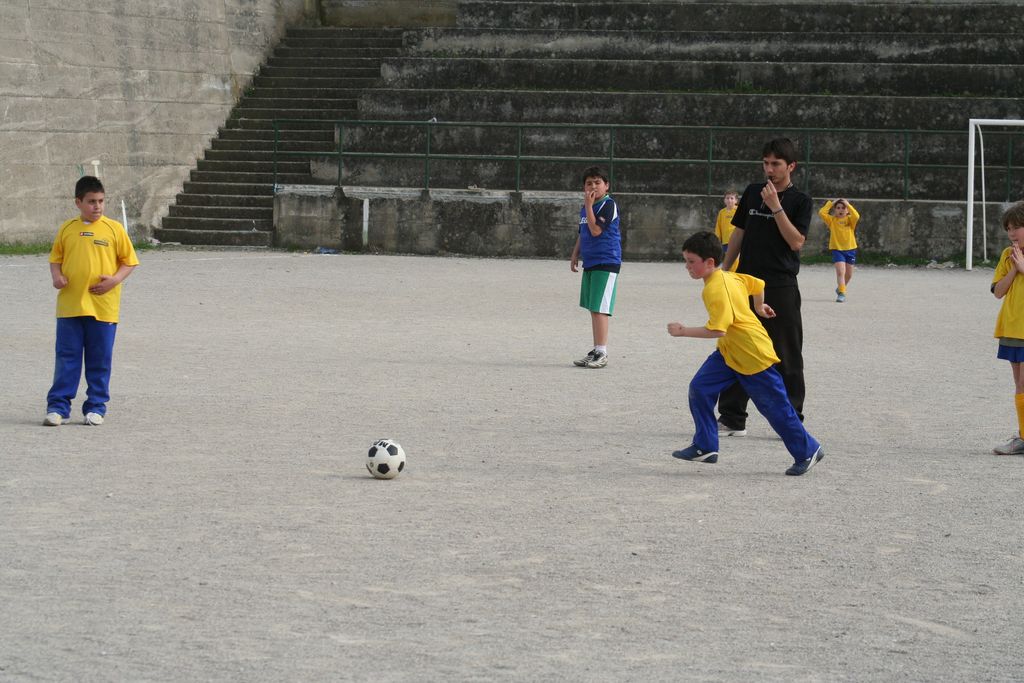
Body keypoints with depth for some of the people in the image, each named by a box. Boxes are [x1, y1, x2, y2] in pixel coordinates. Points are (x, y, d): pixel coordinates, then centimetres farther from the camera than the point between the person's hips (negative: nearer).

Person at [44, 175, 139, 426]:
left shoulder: (114, 229, 1)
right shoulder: (67, 229, 6)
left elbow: (129, 261, 4)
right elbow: (56, 258, 15)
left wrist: (115, 279, -12)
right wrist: (56, 276, -5)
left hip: (103, 307, -1)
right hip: (70, 305, 1)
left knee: (100, 360, 5)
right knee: (66, 358, 2)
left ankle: (96, 408, 14)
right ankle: (58, 406, 5)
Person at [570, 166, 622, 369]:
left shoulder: (608, 205, -11)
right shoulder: (585, 207, 16)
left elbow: (595, 230, -21)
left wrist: (589, 205, -19)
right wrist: (575, 256, 23)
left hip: (606, 263, -9)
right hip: (590, 263, 9)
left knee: (599, 308, -12)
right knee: (593, 308, 12)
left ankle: (602, 352, -12)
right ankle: (597, 350, 19)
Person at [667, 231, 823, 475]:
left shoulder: (716, 290, -25)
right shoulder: (728, 276, 3)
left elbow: (717, 330, -31)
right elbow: (758, 285, 16)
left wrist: (684, 331, -26)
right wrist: (759, 307, 35)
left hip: (753, 356, -10)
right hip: (729, 352, 10)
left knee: (774, 407, 1)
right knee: (700, 388, -1)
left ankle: (808, 452, 16)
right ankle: (705, 447, 4)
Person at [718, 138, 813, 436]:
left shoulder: (800, 201, -1)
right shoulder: (752, 192, 11)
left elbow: (796, 241, -12)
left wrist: (776, 207, -17)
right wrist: (724, 270, 12)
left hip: (781, 288, -4)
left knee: (787, 357, 1)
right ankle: (732, 418, 10)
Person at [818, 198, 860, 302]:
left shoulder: (850, 219, 0)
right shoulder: (832, 220, -1)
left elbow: (856, 216, -23)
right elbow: (821, 213, -14)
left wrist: (848, 205, -17)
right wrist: (831, 203, -8)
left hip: (850, 249, 2)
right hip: (837, 249, -2)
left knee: (848, 274, 16)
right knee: (841, 271, -19)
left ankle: (840, 288, 40)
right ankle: (841, 293, -19)